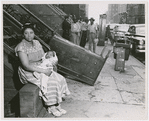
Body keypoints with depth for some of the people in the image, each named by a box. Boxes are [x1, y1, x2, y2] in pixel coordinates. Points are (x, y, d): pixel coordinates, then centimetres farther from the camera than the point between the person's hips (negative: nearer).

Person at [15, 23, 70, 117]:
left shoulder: (36, 42, 6)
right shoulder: (21, 47, -16)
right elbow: (26, 66, -24)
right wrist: (43, 71, -26)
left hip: (41, 68, 7)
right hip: (29, 72, -7)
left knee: (60, 79, -11)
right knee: (50, 83, -25)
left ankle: (57, 105, -1)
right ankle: (51, 107, -4)